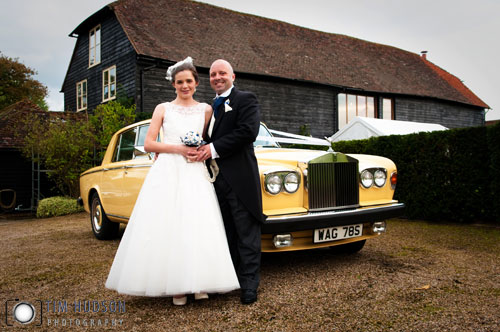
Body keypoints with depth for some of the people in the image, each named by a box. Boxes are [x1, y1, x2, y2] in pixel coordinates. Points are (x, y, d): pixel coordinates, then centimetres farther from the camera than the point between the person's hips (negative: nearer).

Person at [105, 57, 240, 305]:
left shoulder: (206, 110, 14)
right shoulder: (163, 109, 11)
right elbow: (149, 144, 4)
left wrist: (202, 150, -5)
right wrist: (178, 149, -9)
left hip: (195, 174, 1)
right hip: (166, 172, 0)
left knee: (197, 226, -7)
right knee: (167, 226, -6)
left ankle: (198, 283, 2)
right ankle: (175, 285, 1)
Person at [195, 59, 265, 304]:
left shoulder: (245, 100, -1)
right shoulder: (210, 107, 21)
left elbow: (248, 131, -16)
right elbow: (207, 138, 20)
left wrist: (214, 148, -16)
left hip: (239, 178, -7)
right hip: (216, 179, 7)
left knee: (246, 233, 0)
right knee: (227, 234, 14)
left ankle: (249, 284, 7)